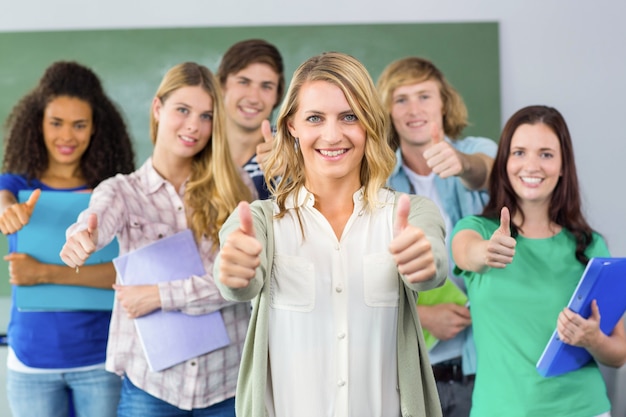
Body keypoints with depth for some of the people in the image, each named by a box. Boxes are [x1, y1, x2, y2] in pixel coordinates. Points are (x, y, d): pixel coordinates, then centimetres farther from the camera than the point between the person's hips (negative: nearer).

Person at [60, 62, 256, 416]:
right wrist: (83, 238, -44)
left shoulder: (235, 187, 0)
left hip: (228, 380, 1)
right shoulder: (122, 191, 1)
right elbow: (99, 221, -21)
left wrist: (160, 295, -17)